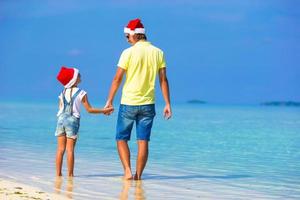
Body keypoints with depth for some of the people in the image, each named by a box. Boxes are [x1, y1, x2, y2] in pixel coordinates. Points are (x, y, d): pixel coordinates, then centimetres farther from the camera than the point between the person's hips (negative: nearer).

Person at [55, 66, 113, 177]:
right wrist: (104, 111, 6)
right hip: (72, 121, -4)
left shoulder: (63, 93, 8)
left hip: (61, 119, 4)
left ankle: (58, 172, 5)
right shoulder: (81, 93, -5)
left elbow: (61, 108, 13)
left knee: (60, 149, 5)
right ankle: (70, 173, -1)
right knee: (70, 149, -2)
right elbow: (89, 109, -3)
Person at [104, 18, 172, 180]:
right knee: (143, 141, 6)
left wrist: (109, 101, 1)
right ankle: (138, 175, 6)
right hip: (148, 104, 3)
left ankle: (127, 171, -5)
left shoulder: (128, 53, -8)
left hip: (128, 103, -3)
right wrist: (167, 104, 5)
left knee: (122, 139, 8)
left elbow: (117, 79, -7)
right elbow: (163, 80, 2)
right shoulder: (158, 53, 3)